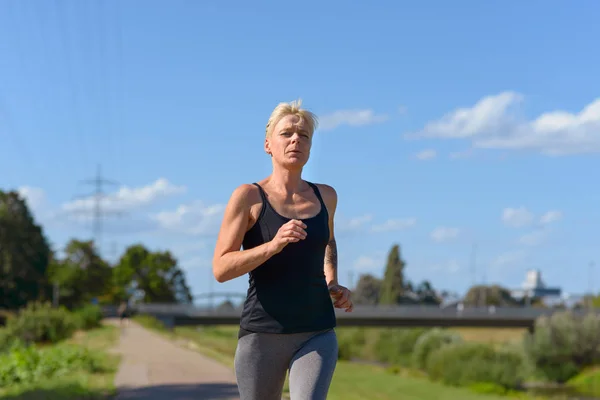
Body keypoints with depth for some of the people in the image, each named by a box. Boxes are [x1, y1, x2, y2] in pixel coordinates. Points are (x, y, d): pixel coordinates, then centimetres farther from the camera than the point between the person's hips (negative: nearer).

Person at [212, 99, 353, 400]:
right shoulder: (248, 196, -5)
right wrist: (273, 245, -24)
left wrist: (333, 285, 13)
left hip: (317, 335, 2)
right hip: (262, 335, -2)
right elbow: (221, 269, -10)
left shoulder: (325, 196, 7)